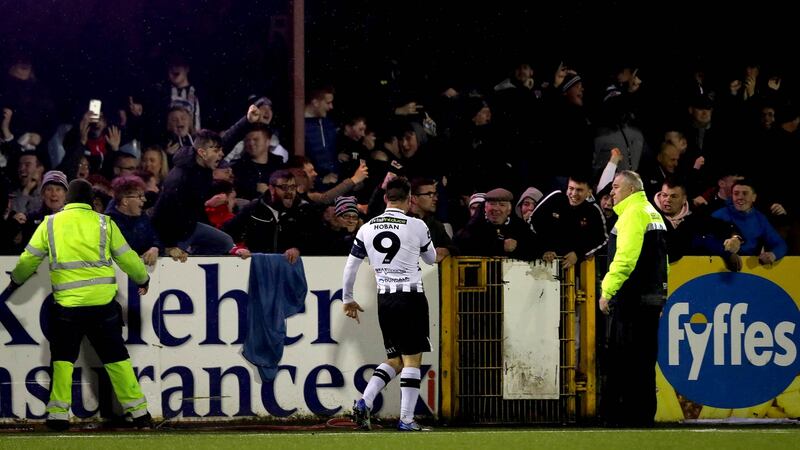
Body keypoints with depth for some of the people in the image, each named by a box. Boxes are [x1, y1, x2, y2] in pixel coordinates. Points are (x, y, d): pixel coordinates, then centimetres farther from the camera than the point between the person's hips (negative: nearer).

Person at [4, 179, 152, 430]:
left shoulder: (51, 224, 3)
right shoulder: (104, 224, 2)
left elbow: (29, 259, 9)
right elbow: (127, 258, 8)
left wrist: (16, 281, 28)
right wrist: (143, 280, 27)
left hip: (67, 304, -1)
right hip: (103, 303, 1)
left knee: (63, 357, 11)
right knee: (115, 356, 10)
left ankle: (58, 414, 2)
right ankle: (138, 411, 10)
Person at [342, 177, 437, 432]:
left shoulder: (367, 229, 4)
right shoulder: (417, 226, -6)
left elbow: (350, 267, 10)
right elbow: (431, 258, 12)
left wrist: (348, 299, 23)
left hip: (384, 300, 5)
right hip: (411, 297, -5)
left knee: (394, 361, 16)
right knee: (412, 360, -1)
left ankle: (364, 403, -2)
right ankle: (406, 420, -6)